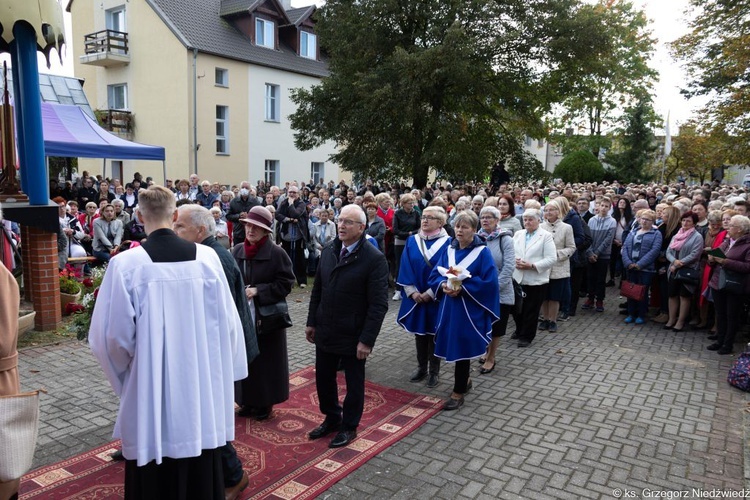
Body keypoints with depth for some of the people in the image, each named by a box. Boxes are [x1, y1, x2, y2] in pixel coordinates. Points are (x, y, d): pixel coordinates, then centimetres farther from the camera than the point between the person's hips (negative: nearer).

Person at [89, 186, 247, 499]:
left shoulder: (125, 263, -14)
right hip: (202, 383, 2)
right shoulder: (207, 256, -8)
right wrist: (219, 372, 12)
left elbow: (111, 334, -10)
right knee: (202, 472, 18)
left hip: (149, 390, -2)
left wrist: (127, 374, 10)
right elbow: (227, 321, -3)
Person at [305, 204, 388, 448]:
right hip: (325, 331, 6)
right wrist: (312, 322, 9)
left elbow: (378, 305, -17)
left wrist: (367, 340, -19)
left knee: (354, 383, 13)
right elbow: (317, 290, 10)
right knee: (323, 378, 18)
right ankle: (331, 418, 42)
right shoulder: (328, 251, 2)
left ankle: (349, 426, 34)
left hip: (353, 335, -5)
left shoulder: (374, 259, -17)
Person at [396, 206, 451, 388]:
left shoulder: (447, 243, -8)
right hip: (415, 297, 4)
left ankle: (434, 371, 21)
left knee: (434, 334, 7)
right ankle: (422, 367, 29)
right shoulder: (412, 241, 3)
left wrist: (430, 293, -16)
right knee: (419, 333, 13)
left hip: (436, 298, -3)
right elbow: (405, 269, 0)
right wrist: (412, 291, -11)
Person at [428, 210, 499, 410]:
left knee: (462, 348, 0)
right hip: (448, 307, 6)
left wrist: (463, 288, -22)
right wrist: (443, 285, -14)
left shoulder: (482, 252, -9)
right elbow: (435, 274, 8)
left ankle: (458, 393, 13)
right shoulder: (449, 249, 7)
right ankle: (465, 380, 38)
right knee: (454, 347, 15)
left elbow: (489, 282, -15)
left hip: (469, 309, -5)